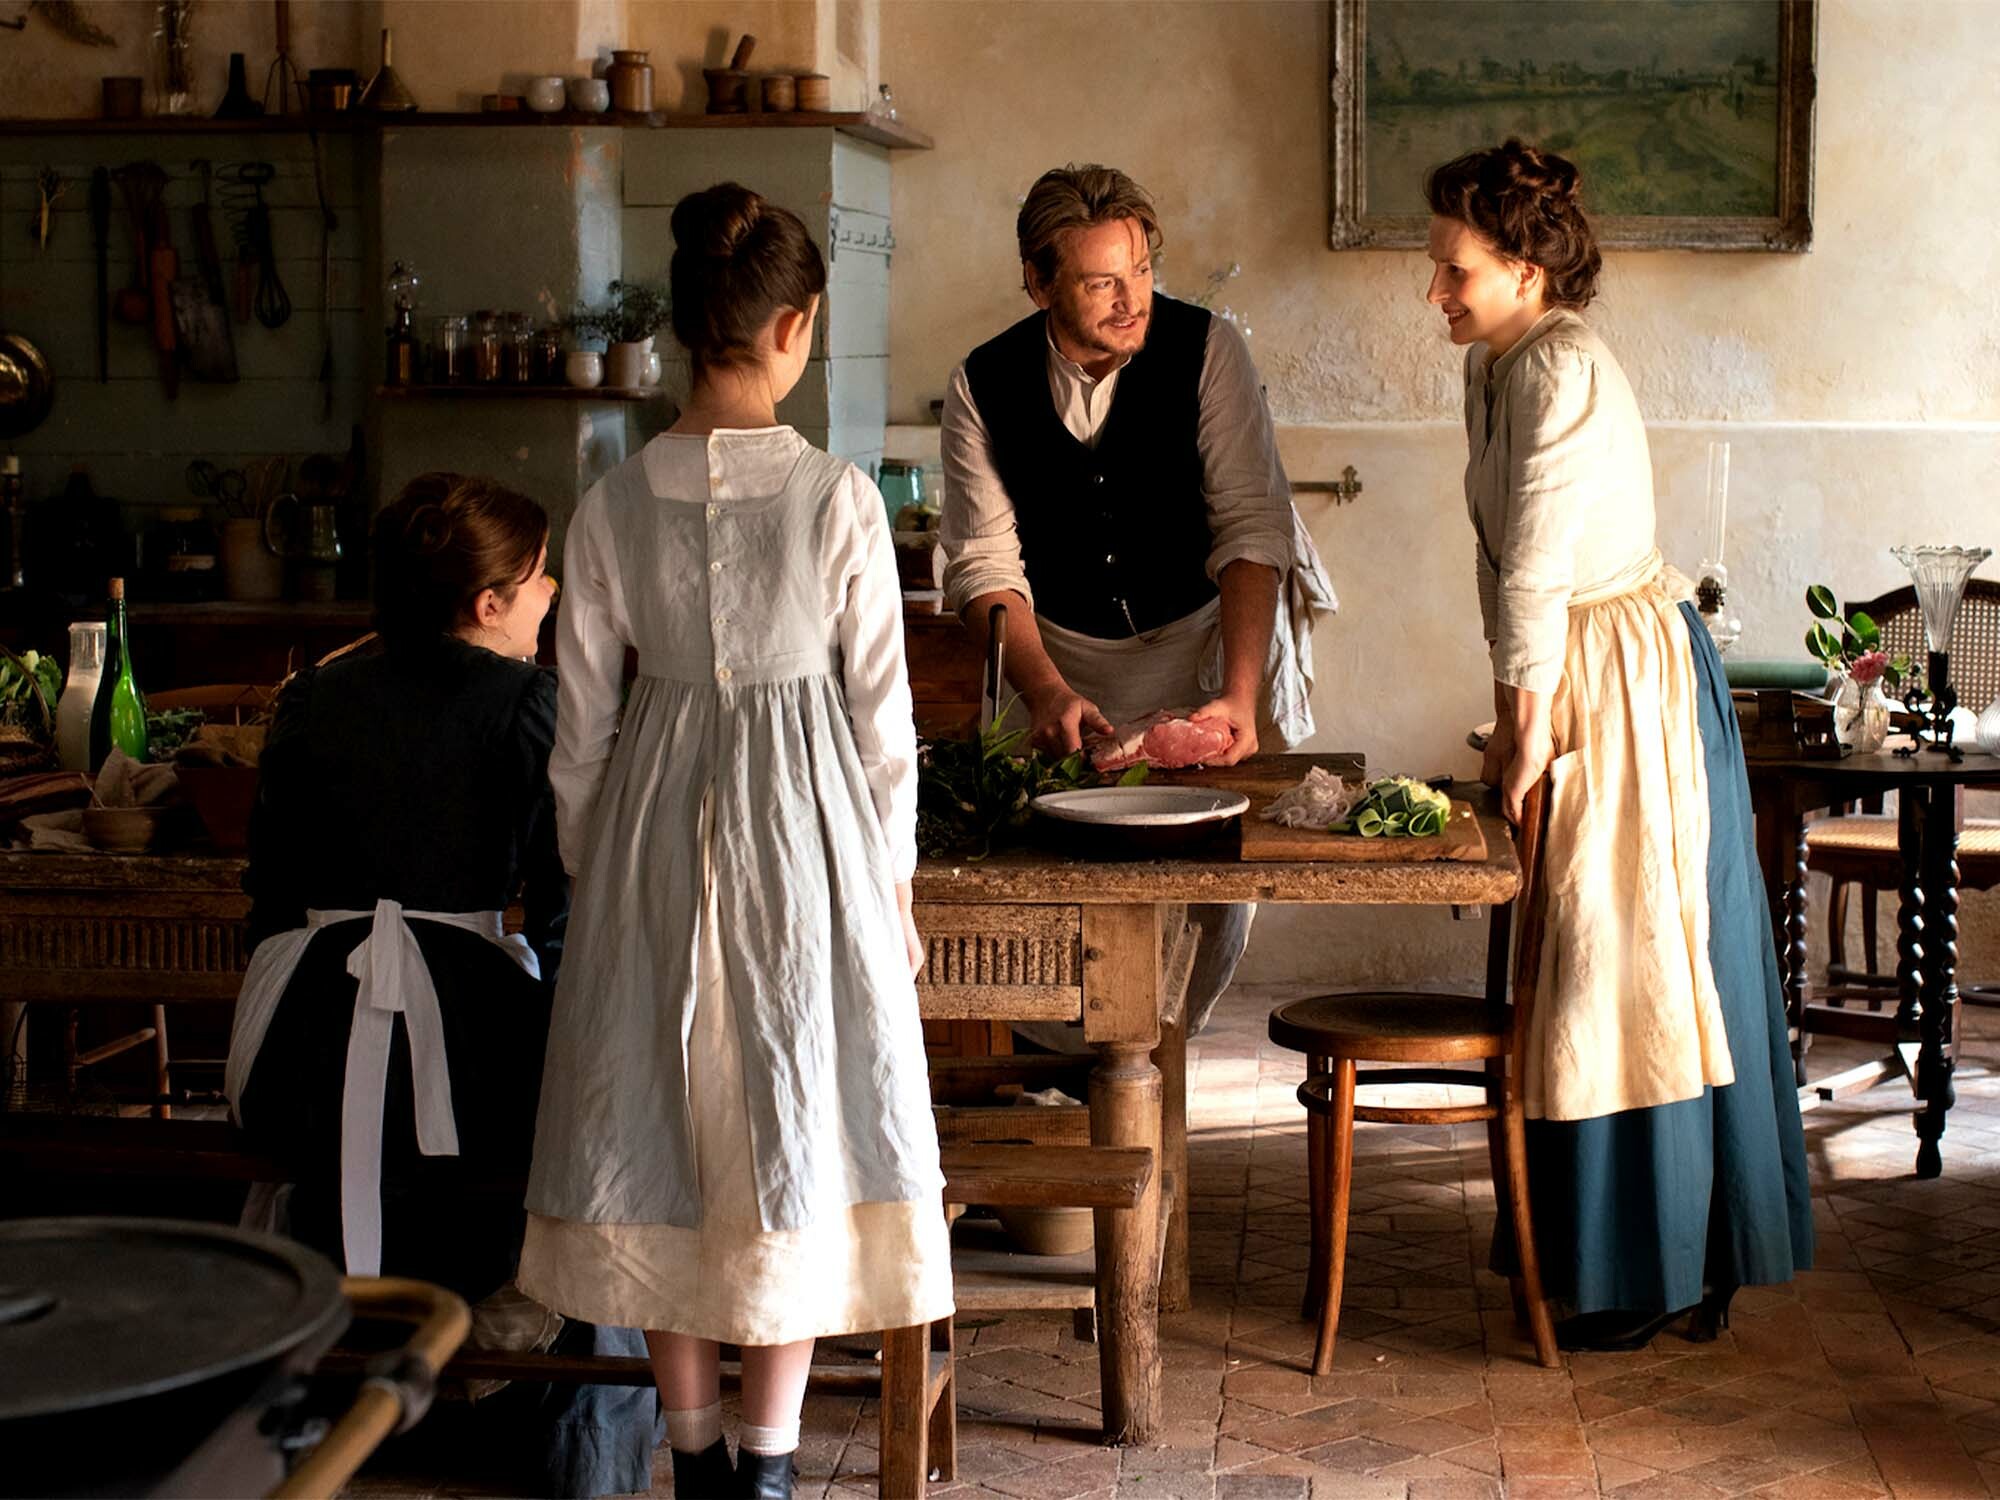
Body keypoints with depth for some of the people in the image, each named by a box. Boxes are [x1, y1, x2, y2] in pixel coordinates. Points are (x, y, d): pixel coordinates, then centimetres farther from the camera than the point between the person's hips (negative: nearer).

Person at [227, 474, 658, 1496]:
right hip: (458, 1022, -4)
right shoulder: (531, 702, -1)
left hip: (296, 1073, 5)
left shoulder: (313, 700, 12)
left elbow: (273, 893, 16)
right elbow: (565, 898, -5)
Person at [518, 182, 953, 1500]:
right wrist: (893, 882, 6)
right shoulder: (838, 498, -11)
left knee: (665, 1127, 13)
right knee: (797, 1125, 8)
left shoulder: (616, 504, -4)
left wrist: (593, 868, 15)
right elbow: (881, 713, -6)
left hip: (655, 822, 3)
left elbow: (582, 720, 2)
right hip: (804, 824, -2)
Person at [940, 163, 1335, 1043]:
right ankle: (1065, 1069, 16)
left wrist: (1239, 694, -29)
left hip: (1202, 640, -1)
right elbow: (984, 564, -10)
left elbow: (1251, 527, -19)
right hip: (1060, 657, 1)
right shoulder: (983, 387, -9)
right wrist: (1045, 689, -27)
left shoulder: (1207, 350, -15)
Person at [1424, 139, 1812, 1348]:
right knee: (1584, 965, 14)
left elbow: (1539, 574, -20)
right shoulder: (1495, 368, 11)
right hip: (1575, 678, 10)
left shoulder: (1563, 375, -20)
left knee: (1628, 970, -3)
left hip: (1627, 681, -10)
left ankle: (1651, 1278, 8)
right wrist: (1513, 713, 12)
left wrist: (1529, 723, -15)